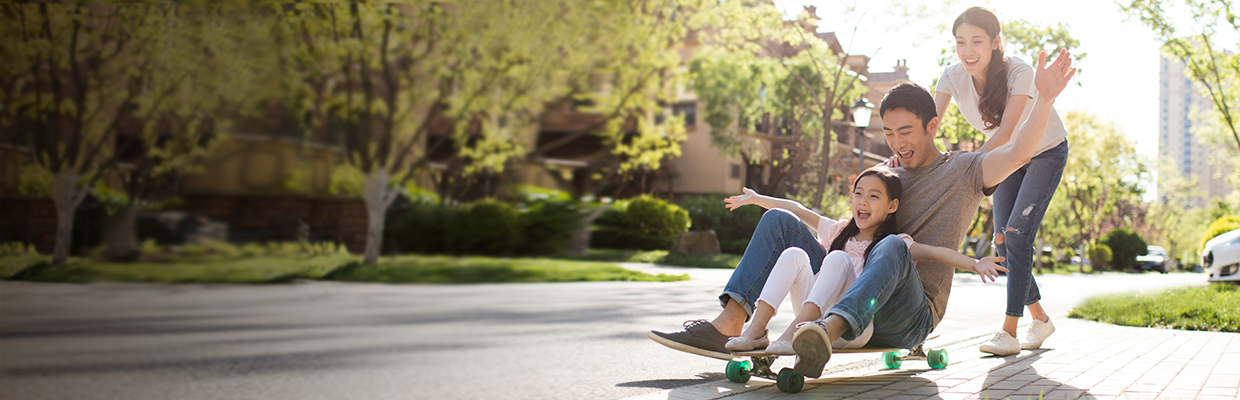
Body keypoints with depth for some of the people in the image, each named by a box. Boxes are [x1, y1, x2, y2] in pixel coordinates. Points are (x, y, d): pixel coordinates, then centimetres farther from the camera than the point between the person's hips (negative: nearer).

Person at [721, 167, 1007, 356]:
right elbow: (797, 210, 24)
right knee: (794, 254, -13)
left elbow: (935, 253, -12)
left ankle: (792, 334, -39)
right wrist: (756, 198, 28)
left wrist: (974, 264, -28)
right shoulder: (839, 231, 17)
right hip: (816, 319, 4)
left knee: (838, 259, -25)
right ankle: (756, 330, -26)